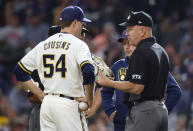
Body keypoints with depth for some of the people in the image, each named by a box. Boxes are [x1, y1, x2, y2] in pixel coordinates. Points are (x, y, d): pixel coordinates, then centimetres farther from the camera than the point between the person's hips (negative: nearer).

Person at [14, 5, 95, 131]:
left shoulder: (43, 45, 13)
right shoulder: (78, 44, -7)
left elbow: (20, 71, 16)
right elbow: (88, 73, -22)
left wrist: (41, 95, 15)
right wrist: (89, 98, -8)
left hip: (47, 103, 6)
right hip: (68, 105, -6)